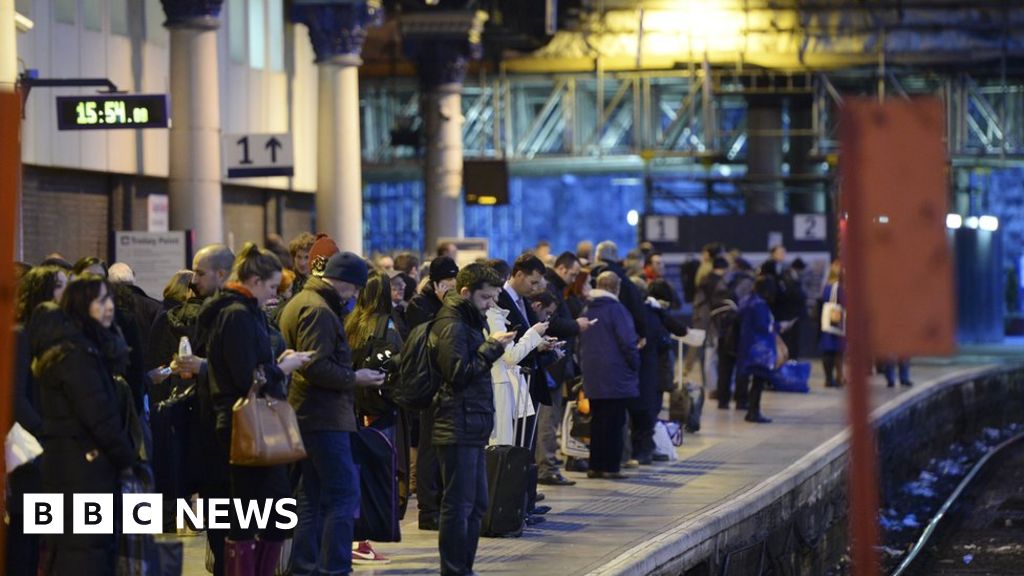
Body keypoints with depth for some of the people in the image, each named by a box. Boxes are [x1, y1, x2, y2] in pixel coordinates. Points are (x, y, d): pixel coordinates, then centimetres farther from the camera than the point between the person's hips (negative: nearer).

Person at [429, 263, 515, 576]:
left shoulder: (469, 321, 19)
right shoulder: (451, 325, -13)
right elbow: (458, 374, -18)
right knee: (458, 506, -7)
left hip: (472, 427, 11)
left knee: (476, 504, 14)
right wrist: (492, 347, -15)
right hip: (458, 428, -11)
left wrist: (493, 347, 11)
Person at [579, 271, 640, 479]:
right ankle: (610, 466, -3)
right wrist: (635, 367, -2)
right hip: (615, 376, -7)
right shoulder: (616, 309, -12)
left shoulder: (587, 310, 10)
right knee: (614, 422, -2)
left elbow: (580, 344, 16)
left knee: (597, 421, 12)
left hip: (592, 376, 7)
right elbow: (628, 342, -14)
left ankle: (595, 466, 13)